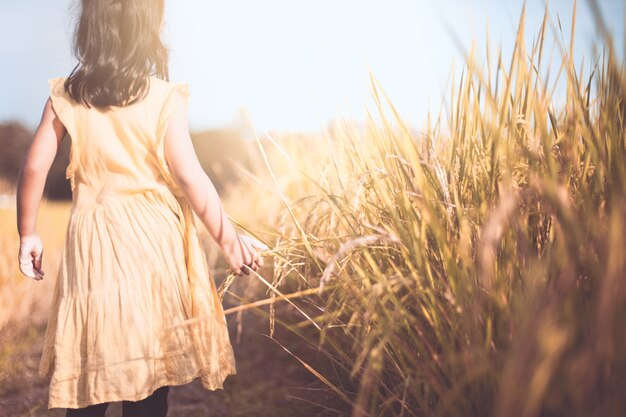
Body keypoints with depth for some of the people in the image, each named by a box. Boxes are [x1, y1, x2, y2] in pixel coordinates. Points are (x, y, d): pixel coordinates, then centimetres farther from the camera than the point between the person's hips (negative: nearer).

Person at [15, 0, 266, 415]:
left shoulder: (65, 96, 2)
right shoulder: (164, 98, -7)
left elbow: (34, 168, 2)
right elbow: (190, 178, -11)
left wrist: (28, 234, 13)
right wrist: (229, 239, -3)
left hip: (92, 243, 3)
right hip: (153, 242, -3)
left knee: (89, 380, 15)